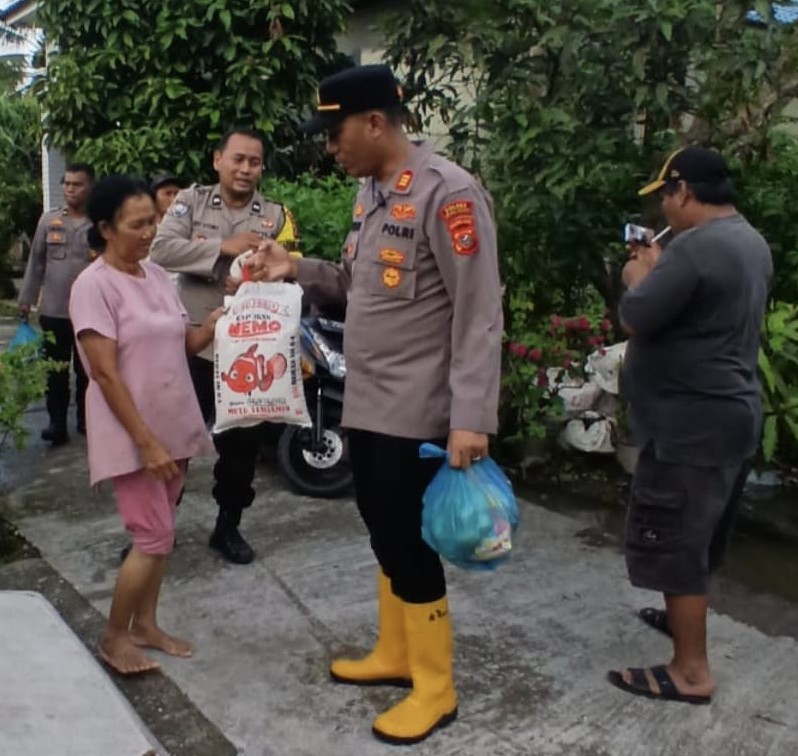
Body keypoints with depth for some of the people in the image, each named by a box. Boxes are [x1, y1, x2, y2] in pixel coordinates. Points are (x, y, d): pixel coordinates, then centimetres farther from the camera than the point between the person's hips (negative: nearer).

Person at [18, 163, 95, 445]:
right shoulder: (49, 219, 3)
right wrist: (26, 298, 6)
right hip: (52, 310, 2)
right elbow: (36, 262, 7)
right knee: (55, 370, 6)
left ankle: (85, 418, 24)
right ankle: (57, 422, 15)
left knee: (86, 370, 10)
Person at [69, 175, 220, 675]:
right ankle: (114, 637, 14)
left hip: (174, 428, 7)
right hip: (132, 435, -7)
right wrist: (146, 442, -21)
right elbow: (106, 374, -19)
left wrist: (217, 323, -7)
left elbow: (184, 344, 13)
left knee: (158, 534, 14)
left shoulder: (158, 276, 7)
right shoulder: (95, 285, -15)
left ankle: (145, 625, 29)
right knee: (155, 537, -5)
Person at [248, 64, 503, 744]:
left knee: (409, 544, 2)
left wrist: (471, 418, -25)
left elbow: (480, 315, -21)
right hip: (366, 401, 9)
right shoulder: (371, 189, 10)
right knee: (384, 535, 19)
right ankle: (394, 654, 38)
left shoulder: (449, 193, -18)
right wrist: (297, 271, 2)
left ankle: (435, 688, 20)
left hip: (416, 410, -9)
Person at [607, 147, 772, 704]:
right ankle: (685, 615, 42)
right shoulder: (751, 242, 11)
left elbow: (635, 319, -20)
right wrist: (661, 271, 15)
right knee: (695, 536, 24)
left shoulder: (695, 246, -22)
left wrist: (640, 276, -1)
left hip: (693, 424, -10)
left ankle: (691, 670, 7)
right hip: (730, 414, 10)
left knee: (673, 544, -1)